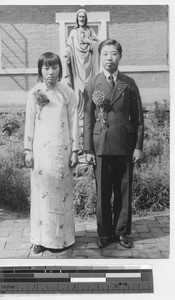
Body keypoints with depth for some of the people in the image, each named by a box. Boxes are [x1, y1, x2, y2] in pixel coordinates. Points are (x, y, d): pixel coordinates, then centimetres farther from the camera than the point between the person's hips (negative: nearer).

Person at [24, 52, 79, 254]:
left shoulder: (68, 93, 3)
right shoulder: (34, 93, 4)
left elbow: (73, 122, 3)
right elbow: (29, 122, 5)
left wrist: (74, 150, 0)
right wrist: (28, 150, 1)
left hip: (62, 149, 0)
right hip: (41, 149, 0)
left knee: (62, 192, 4)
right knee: (41, 192, 4)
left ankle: (62, 237, 17)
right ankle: (41, 238, 14)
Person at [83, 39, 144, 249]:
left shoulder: (129, 84, 6)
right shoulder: (92, 85, 4)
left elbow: (138, 117, 6)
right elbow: (88, 119, 2)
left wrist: (138, 146, 0)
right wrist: (88, 149, -2)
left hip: (124, 146, 1)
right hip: (101, 146, 0)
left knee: (123, 192, 8)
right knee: (102, 193, 6)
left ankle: (122, 232, 23)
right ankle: (104, 233, 21)